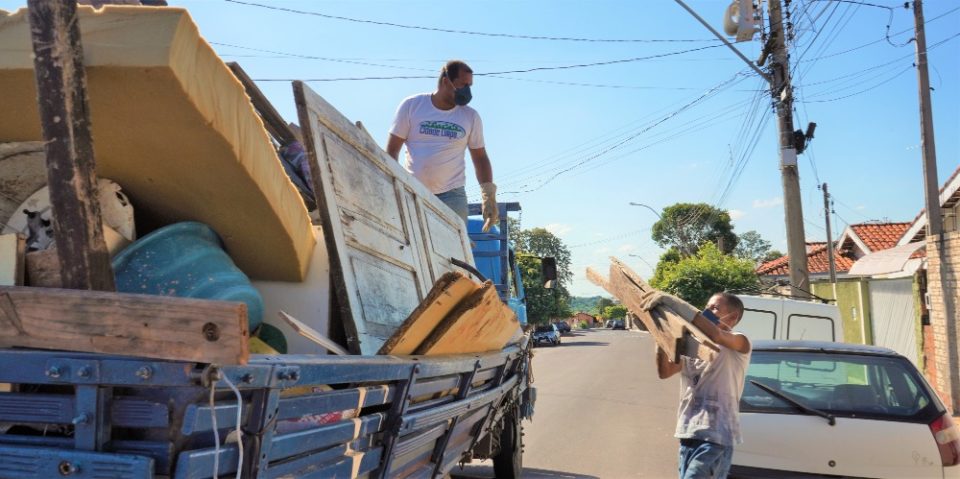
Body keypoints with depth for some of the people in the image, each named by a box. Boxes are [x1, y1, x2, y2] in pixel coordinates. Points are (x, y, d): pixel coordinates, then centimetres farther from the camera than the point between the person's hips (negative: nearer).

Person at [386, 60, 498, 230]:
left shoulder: (471, 117, 5)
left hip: (452, 195, 1)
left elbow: (480, 157, 10)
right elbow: (392, 150, 1)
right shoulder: (411, 105, 0)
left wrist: (489, 197, -1)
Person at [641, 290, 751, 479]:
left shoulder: (739, 344, -3)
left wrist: (674, 303, -27)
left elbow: (715, 335, -26)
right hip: (689, 434, 7)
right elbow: (664, 371, 9)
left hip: (716, 436, -7)